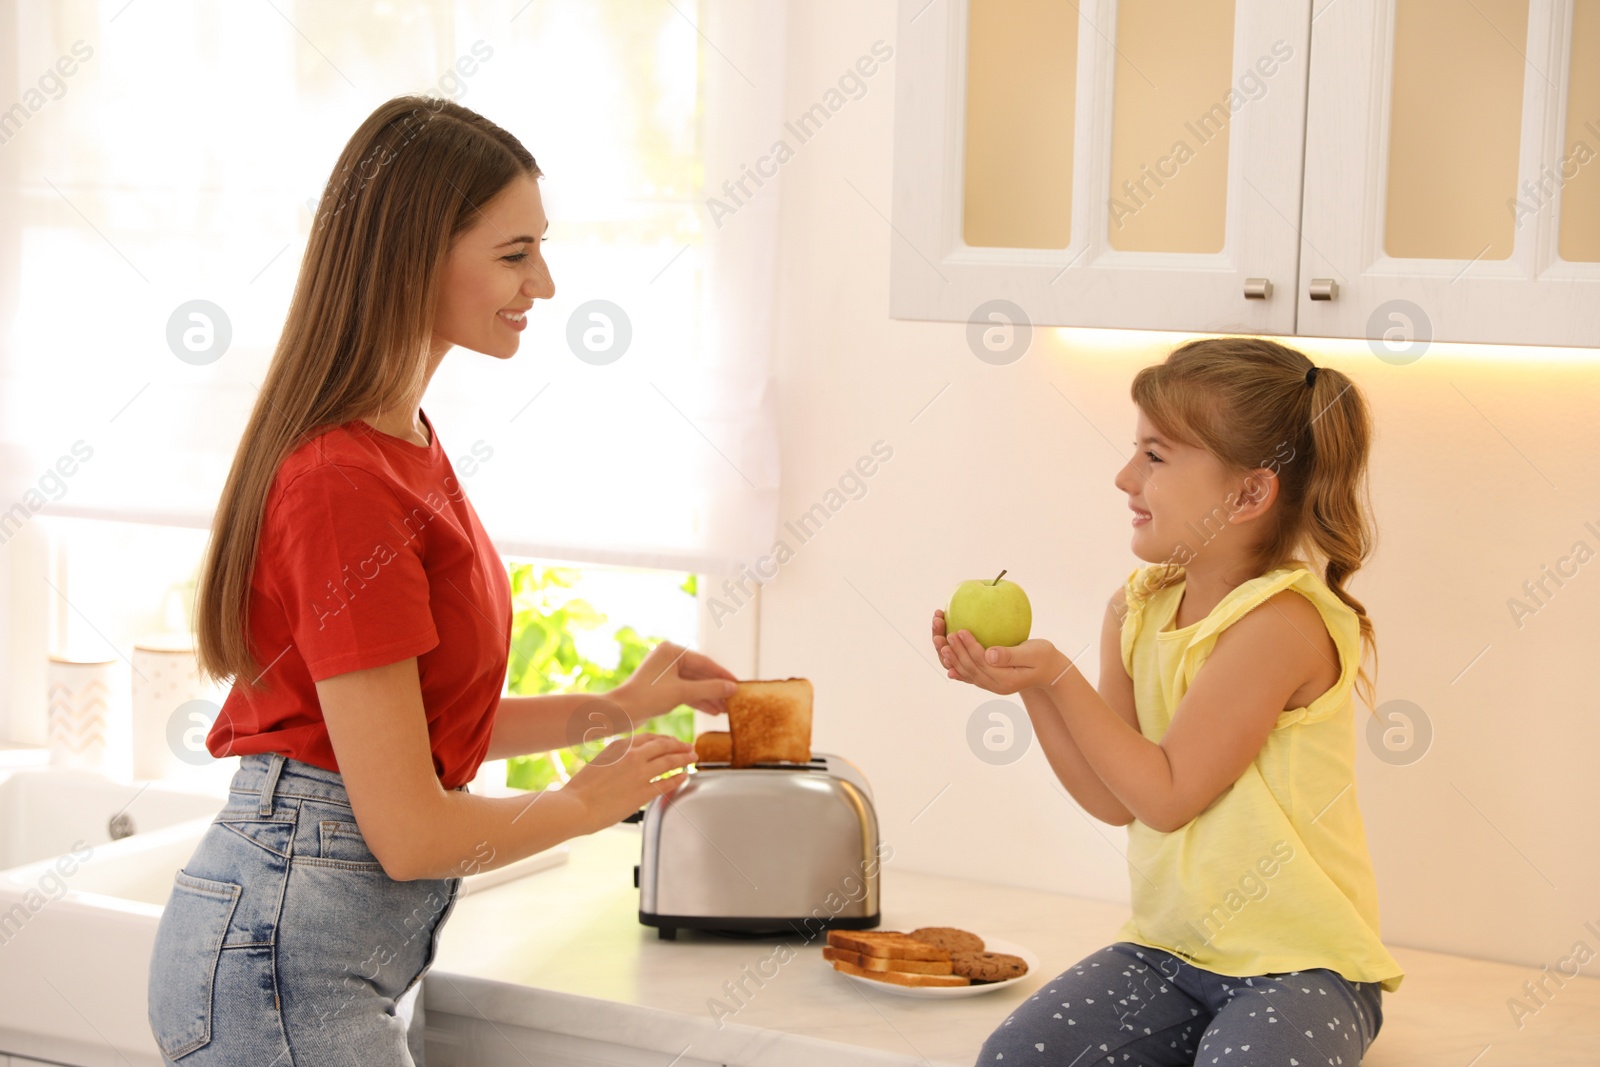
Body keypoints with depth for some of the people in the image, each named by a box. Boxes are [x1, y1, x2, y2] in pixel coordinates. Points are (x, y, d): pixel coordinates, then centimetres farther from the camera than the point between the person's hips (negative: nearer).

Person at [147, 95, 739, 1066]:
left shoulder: (404, 447, 9)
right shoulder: (346, 484, -21)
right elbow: (411, 831, -20)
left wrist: (613, 708, 10)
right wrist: (591, 800, -3)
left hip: (372, 949, 9)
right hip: (287, 951, -9)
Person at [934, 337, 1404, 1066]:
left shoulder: (1278, 620, -19)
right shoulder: (1137, 609, 6)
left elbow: (1166, 796, -17)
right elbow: (1116, 802, 4)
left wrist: (1057, 675, -17)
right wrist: (1028, 684, -6)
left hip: (1300, 962, -6)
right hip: (1167, 949, 6)